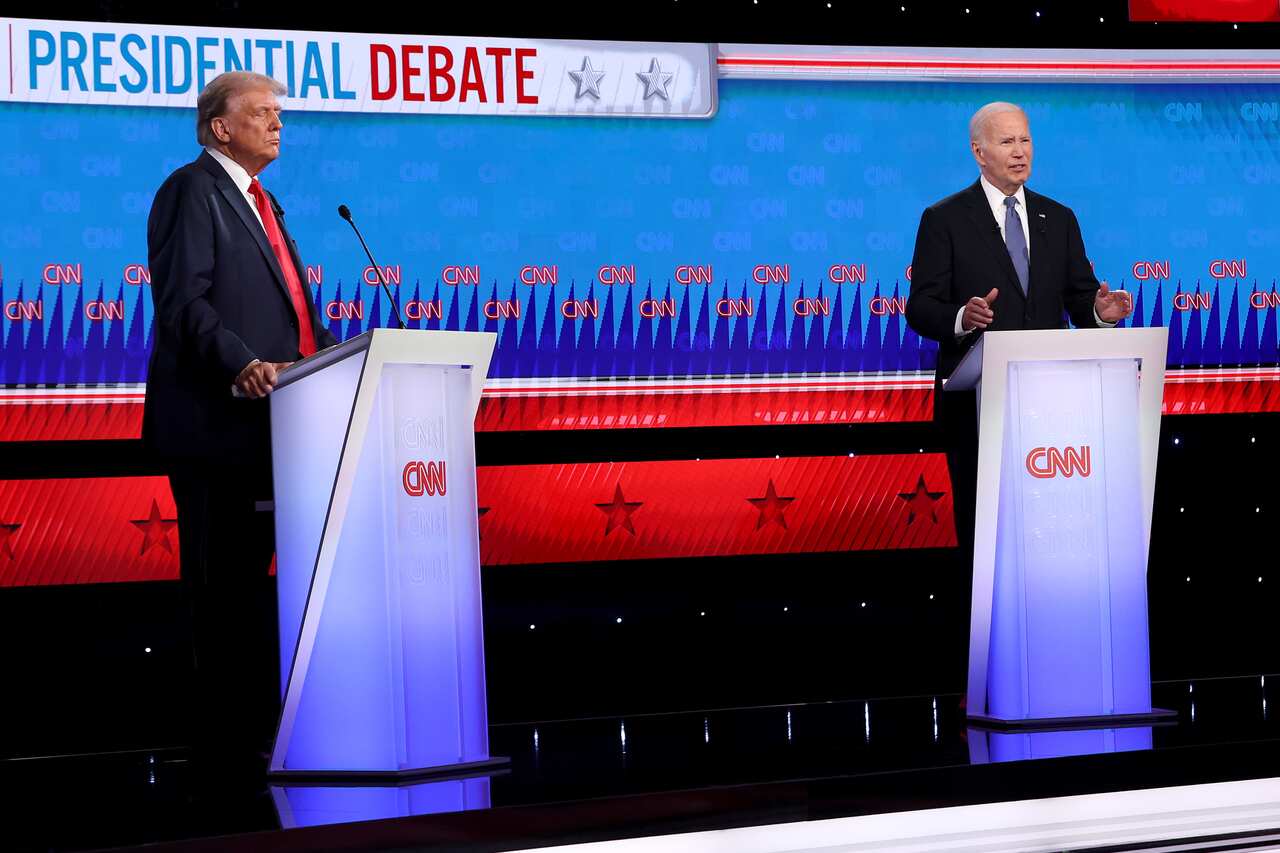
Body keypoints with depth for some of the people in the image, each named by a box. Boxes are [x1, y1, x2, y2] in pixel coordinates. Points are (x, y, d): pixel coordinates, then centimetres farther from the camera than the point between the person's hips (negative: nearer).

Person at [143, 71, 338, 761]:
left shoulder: (261, 202, 23)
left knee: (248, 575, 12)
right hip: (215, 419, -9)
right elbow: (183, 300, -17)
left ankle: (255, 719, 18)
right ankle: (227, 729, -3)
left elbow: (288, 310, 25)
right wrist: (241, 364, -30)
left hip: (262, 420, 9)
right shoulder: (192, 190, -6)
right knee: (224, 578, -7)